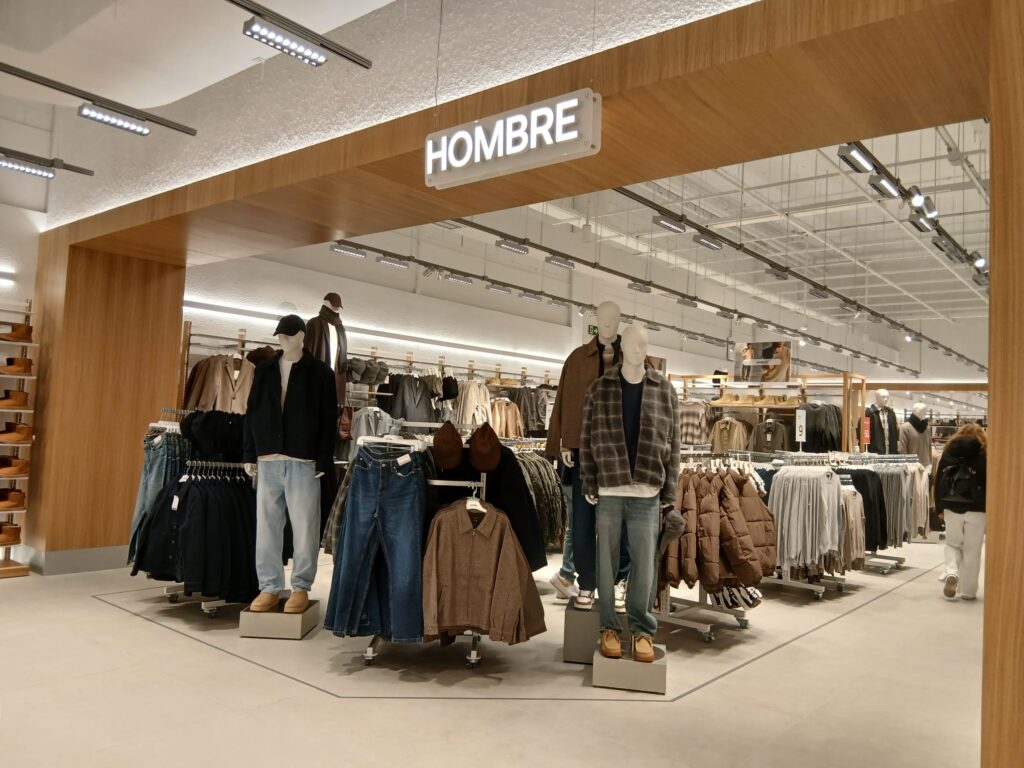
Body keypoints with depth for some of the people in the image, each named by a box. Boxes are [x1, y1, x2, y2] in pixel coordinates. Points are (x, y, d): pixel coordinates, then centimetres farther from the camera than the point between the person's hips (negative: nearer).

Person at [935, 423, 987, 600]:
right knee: (972, 550, 7)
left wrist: (940, 508, 12)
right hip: (976, 509, -1)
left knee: (952, 544, 17)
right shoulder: (985, 456, -1)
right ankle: (968, 590, 11)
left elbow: (938, 481, 5)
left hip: (952, 507, 2)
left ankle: (951, 572, -8)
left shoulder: (948, 453, 5)